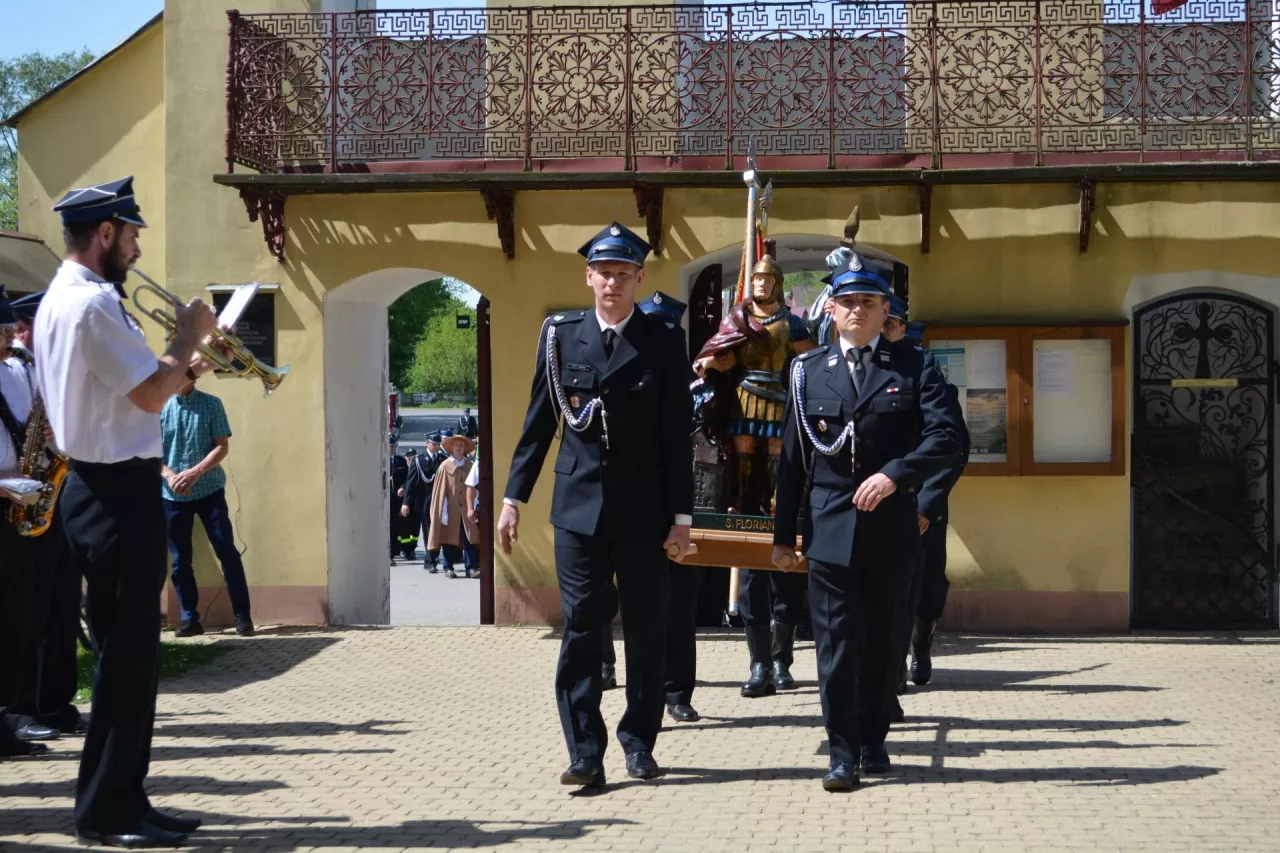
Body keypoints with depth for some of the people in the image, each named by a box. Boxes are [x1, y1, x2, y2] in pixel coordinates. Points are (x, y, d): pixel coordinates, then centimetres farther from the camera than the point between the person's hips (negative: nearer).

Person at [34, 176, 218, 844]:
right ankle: (106, 810, -1)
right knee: (127, 651, -6)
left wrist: (180, 365, 11)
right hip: (119, 492, -11)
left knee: (128, 650, 13)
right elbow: (150, 394, -19)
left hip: (98, 487, 11)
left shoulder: (58, 300, 17)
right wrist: (189, 335, -5)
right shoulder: (94, 302, -17)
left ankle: (121, 801, 18)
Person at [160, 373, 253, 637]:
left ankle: (243, 616, 2)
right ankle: (190, 618, 14)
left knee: (227, 552, -4)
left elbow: (222, 447, -4)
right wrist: (169, 475, -17)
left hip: (209, 490, -1)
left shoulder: (212, 404, -1)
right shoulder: (159, 407, 2)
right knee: (180, 560, 5)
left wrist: (196, 472, -18)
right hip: (172, 495, 2)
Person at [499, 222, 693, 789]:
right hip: (578, 507, 1)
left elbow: (677, 437, -1)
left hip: (643, 511, 0)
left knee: (646, 631, 7)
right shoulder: (561, 334, 4)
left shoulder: (665, 343, -1)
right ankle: (585, 753, -2)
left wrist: (681, 517, -4)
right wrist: (513, 497, 5)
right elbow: (538, 423, 8)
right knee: (580, 627, -4)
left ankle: (639, 741, 21)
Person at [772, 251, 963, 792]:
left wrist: (895, 474, -20)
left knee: (883, 644, 10)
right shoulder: (810, 371, 8)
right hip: (830, 529, 0)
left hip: (892, 529, 0)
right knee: (837, 645, -3)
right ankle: (843, 753, 2)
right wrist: (784, 534, 8)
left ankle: (872, 740, 24)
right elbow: (793, 459, 9)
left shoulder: (915, 367, 3)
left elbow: (946, 437, -7)